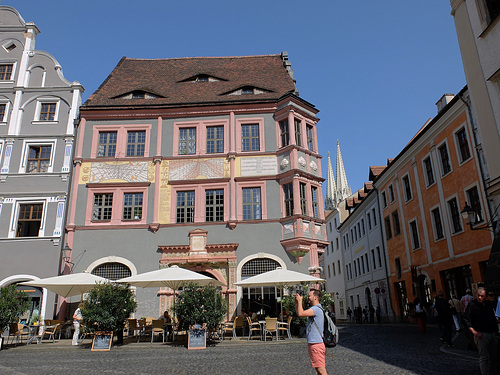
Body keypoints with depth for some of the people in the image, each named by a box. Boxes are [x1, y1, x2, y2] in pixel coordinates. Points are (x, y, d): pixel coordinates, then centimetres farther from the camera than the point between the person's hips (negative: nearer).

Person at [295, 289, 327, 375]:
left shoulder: (316, 309, -17)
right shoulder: (314, 309, 17)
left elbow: (300, 313, -27)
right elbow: (299, 312, 23)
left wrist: (300, 300, -13)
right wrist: (296, 302, 10)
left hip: (316, 344, -11)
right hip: (313, 343, 11)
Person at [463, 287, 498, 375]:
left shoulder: (489, 304, 7)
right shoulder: (472, 304, -10)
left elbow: (493, 318, 17)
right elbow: (466, 319, -10)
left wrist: (496, 330, 10)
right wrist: (474, 331, -17)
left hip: (492, 334, 6)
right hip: (481, 335, -6)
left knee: (493, 357, 14)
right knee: (484, 358, -1)